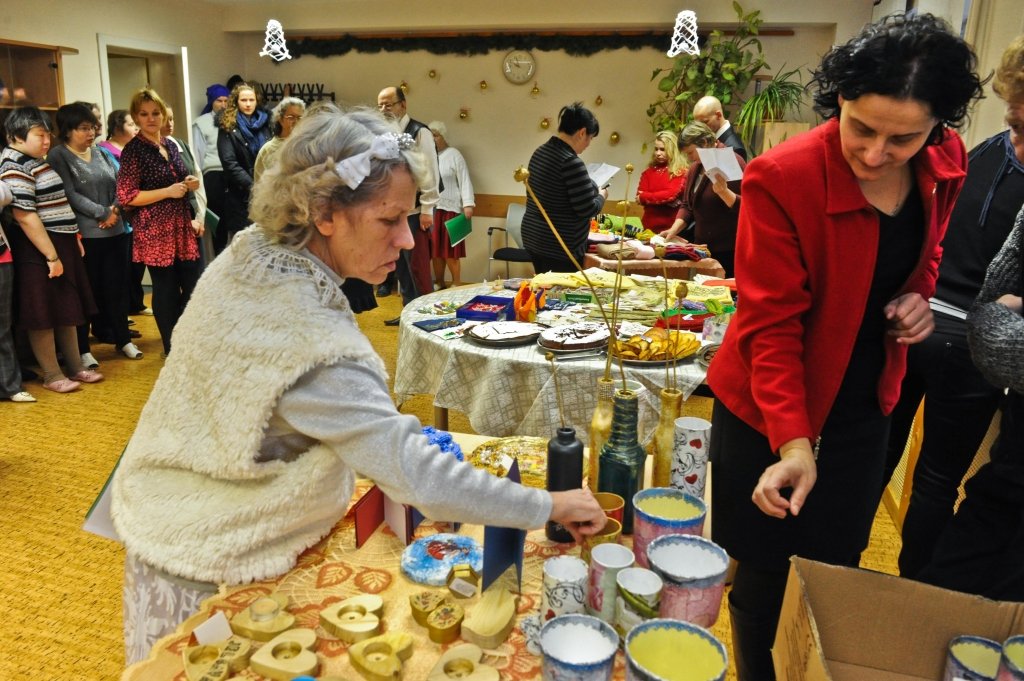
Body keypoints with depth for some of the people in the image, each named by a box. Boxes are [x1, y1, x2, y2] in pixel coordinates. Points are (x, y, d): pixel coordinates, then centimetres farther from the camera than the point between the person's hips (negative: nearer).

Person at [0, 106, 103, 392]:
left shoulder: (38, 160, 14)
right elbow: (24, 215, -22)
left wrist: (74, 239, 19)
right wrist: (51, 256, -22)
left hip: (62, 244, 10)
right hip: (38, 251, -10)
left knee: (67, 310, 15)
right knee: (44, 315, 0)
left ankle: (75, 366, 25)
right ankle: (52, 375, 9)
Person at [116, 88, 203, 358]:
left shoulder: (170, 145, 13)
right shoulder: (133, 150, -9)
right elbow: (126, 196, -14)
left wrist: (189, 185, 4)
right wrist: (168, 191, -18)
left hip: (182, 227, 7)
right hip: (155, 232, -7)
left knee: (193, 286, 8)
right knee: (166, 290, 1)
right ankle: (171, 349, 15)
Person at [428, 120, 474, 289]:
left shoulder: (453, 154, -1)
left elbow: (464, 181, -3)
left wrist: (468, 204, -12)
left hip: (449, 209, -4)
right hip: (430, 209, 4)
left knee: (450, 250, -3)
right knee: (435, 250, 8)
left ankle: (457, 285, 8)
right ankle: (439, 284, 18)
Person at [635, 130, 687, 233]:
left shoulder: (681, 171, -3)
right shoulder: (649, 171, 11)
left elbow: (671, 194, -14)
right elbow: (639, 197, 2)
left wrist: (645, 197, -5)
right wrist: (663, 198, -10)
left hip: (670, 227, -4)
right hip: (650, 225, 4)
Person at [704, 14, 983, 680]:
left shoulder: (946, 165, -6)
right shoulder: (782, 178, -24)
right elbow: (772, 326, -23)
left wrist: (919, 294, -9)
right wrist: (794, 442, -32)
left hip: (864, 405, 5)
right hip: (773, 409, -5)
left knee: (835, 573, 19)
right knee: (767, 581, 11)